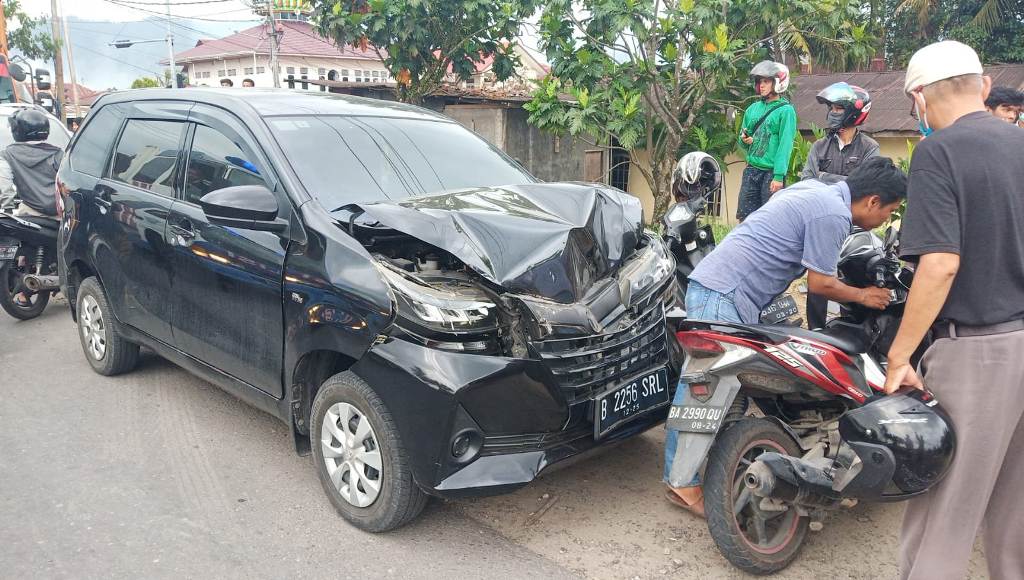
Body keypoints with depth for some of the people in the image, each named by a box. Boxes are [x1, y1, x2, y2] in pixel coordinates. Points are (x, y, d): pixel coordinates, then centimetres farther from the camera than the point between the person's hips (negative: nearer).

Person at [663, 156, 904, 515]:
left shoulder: (814, 189, 19)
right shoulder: (833, 214, -10)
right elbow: (819, 283, -5)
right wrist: (862, 296, 11)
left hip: (708, 283, 10)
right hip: (726, 295, -10)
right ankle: (684, 482, -2)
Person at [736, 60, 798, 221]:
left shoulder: (785, 111, -5)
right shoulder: (753, 109, 14)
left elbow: (785, 145, -12)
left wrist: (779, 176, -20)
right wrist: (745, 140, -4)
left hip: (772, 172, -6)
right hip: (751, 170, 6)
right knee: (745, 217, 6)